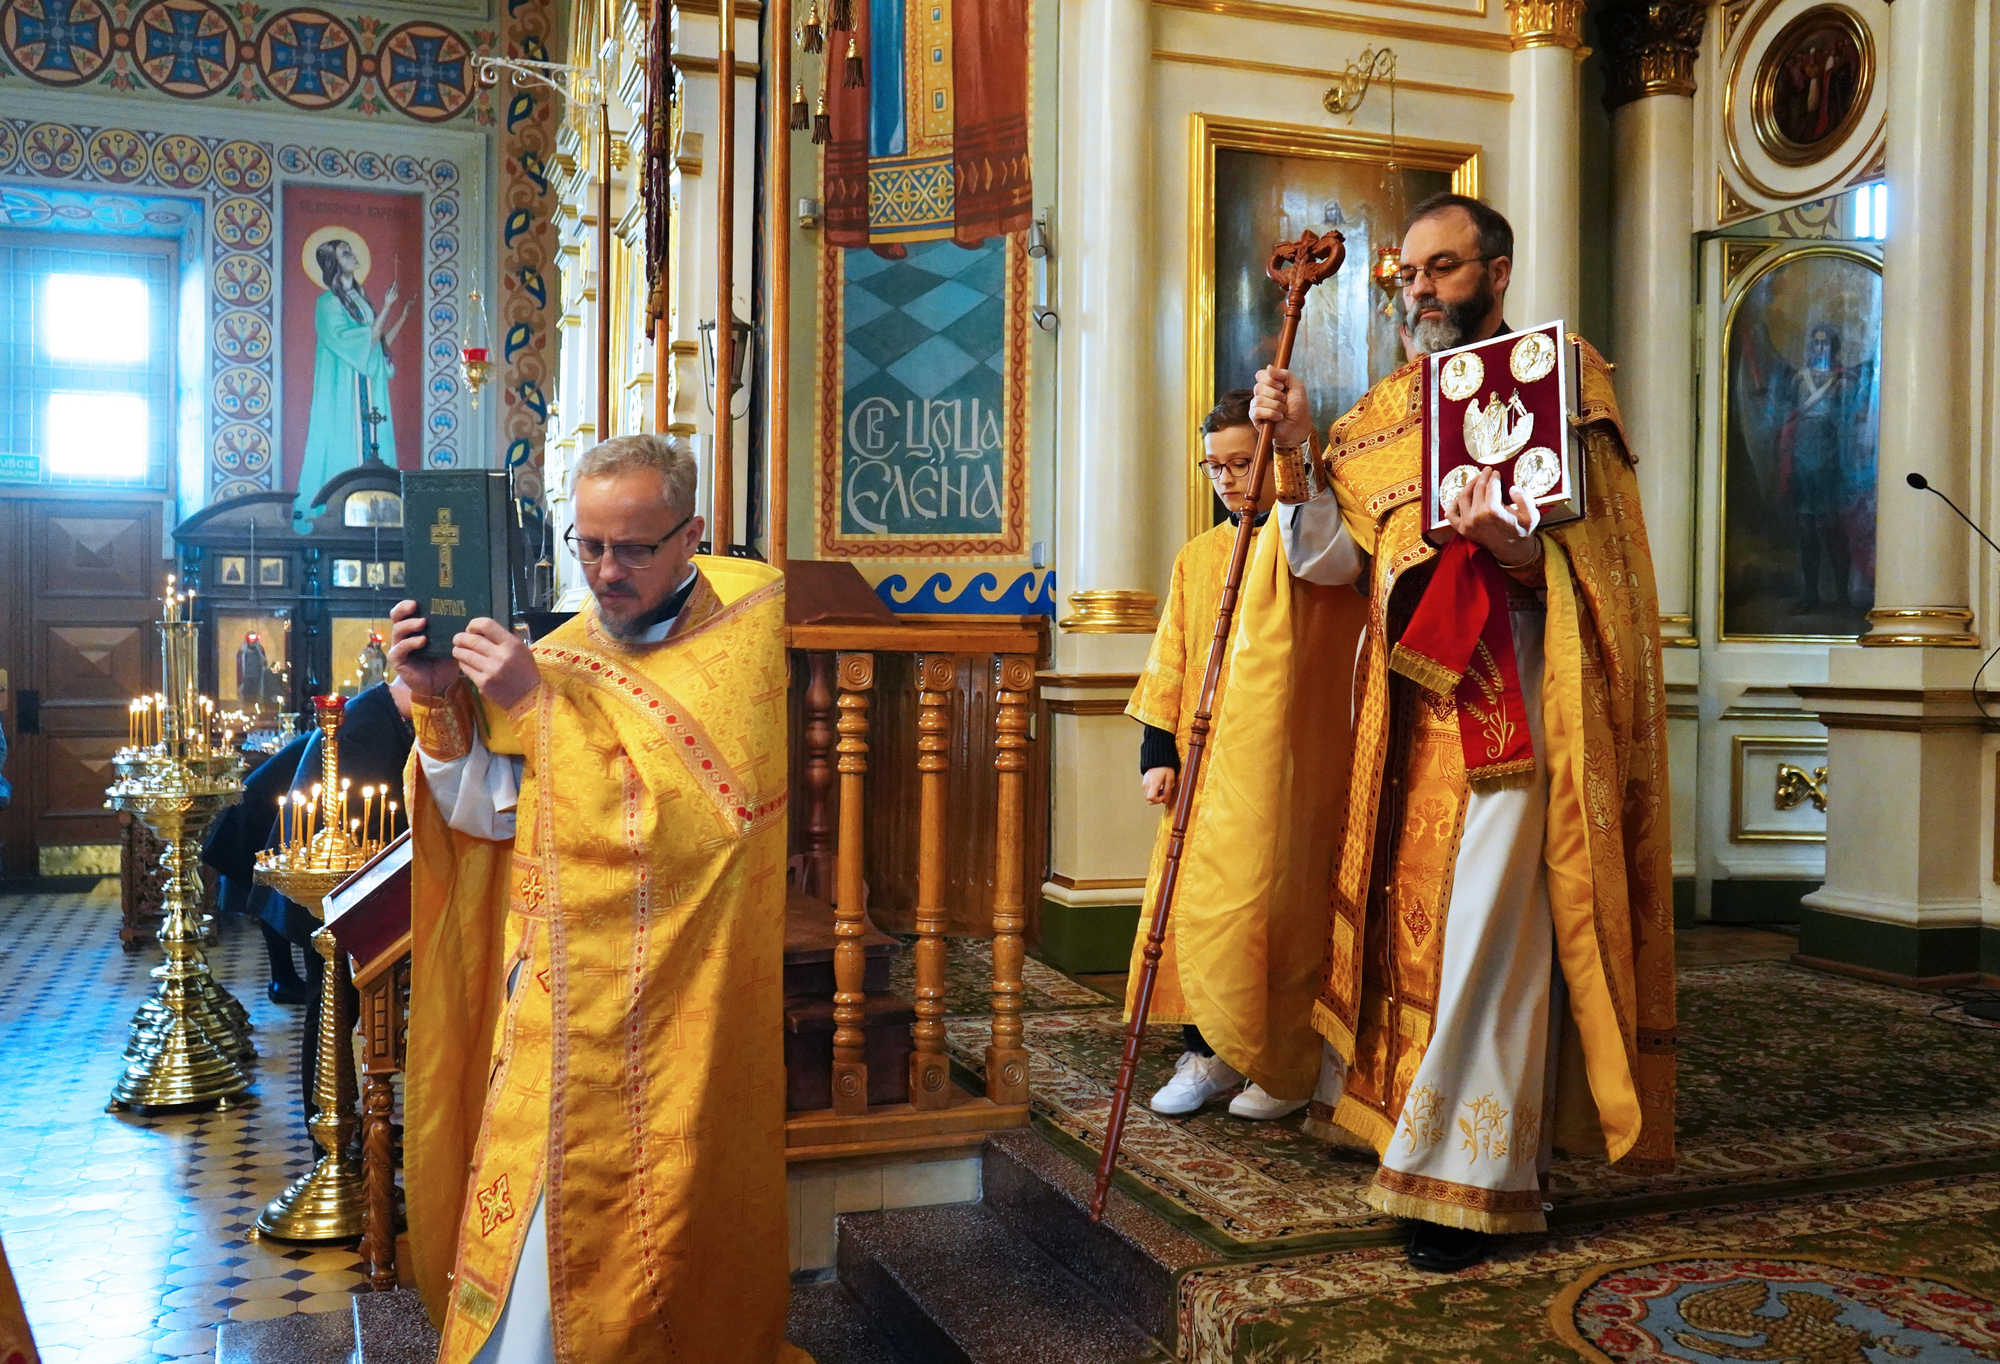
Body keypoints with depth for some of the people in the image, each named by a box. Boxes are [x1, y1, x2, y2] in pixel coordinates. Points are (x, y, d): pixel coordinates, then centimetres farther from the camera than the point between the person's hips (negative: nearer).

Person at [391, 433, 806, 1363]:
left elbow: (690, 815, -20)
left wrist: (538, 702, -19)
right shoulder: (562, 650, 8)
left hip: (676, 1014, -4)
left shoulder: (745, 632, -8)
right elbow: (490, 810, 5)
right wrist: (443, 701, -10)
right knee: (533, 1245, 8)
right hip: (556, 1006, 4)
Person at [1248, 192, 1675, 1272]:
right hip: (1409, 699, 5)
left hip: (1509, 704, -5)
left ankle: (1472, 1178, 0)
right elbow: (1337, 557, 8)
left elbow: (1580, 565, -8)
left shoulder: (1560, 383, 1)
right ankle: (1386, 1106, 24)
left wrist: (1510, 542, -29)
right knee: (1404, 911, 9)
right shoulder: (1387, 408, 16)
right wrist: (1298, 450, -4)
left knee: (1486, 926, -7)